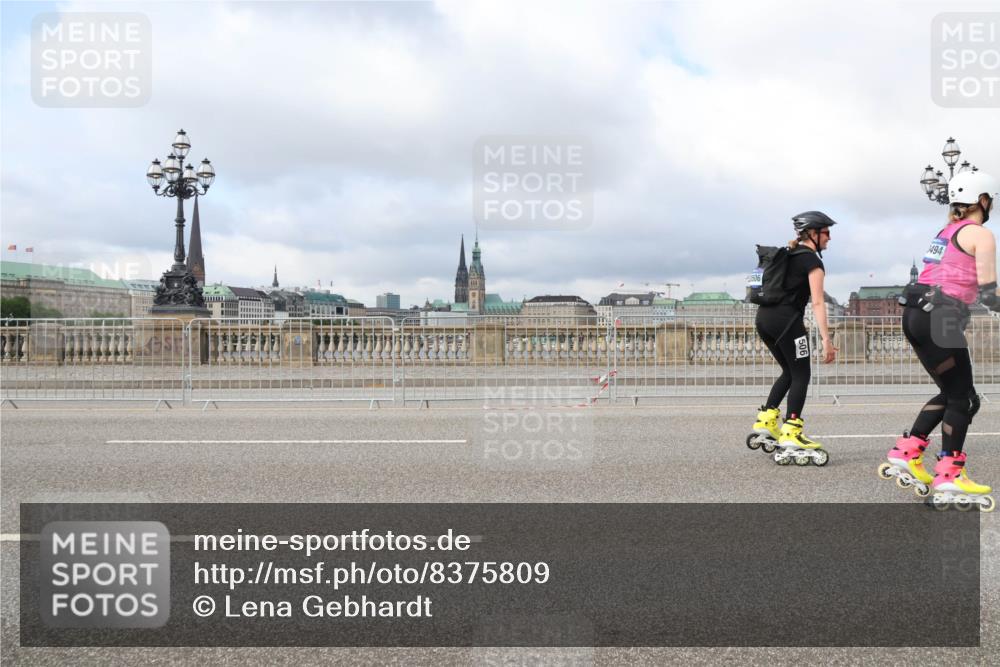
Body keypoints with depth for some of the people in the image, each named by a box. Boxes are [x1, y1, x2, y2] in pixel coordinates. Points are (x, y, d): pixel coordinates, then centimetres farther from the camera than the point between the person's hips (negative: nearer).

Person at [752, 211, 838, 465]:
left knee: (789, 372, 20)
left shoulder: (787, 255, 20)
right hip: (785, 319, -8)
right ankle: (790, 433, -5)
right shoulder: (813, 261, -4)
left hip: (763, 317, 8)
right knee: (801, 375, 1)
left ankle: (766, 420, 19)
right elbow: (818, 303, -13)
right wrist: (826, 340, -17)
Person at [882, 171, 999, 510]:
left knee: (950, 394, 18)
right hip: (939, 318, -8)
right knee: (963, 399, 1)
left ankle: (905, 455, 16)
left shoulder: (946, 232, 21)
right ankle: (949, 479, 1)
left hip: (915, 314, 8)